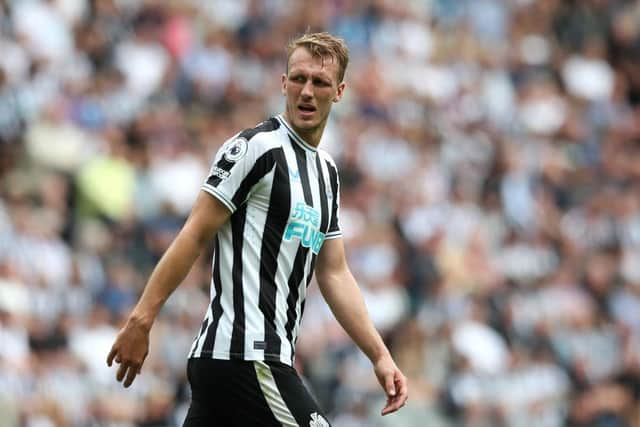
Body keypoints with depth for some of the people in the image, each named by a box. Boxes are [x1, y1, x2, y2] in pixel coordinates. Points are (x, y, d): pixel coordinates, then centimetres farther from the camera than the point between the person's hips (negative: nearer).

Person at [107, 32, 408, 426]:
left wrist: (380, 355, 16)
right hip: (247, 359, -9)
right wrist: (141, 319, -15)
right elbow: (196, 235, -10)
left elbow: (334, 274, 23)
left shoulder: (328, 171, 20)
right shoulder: (256, 147, -7)